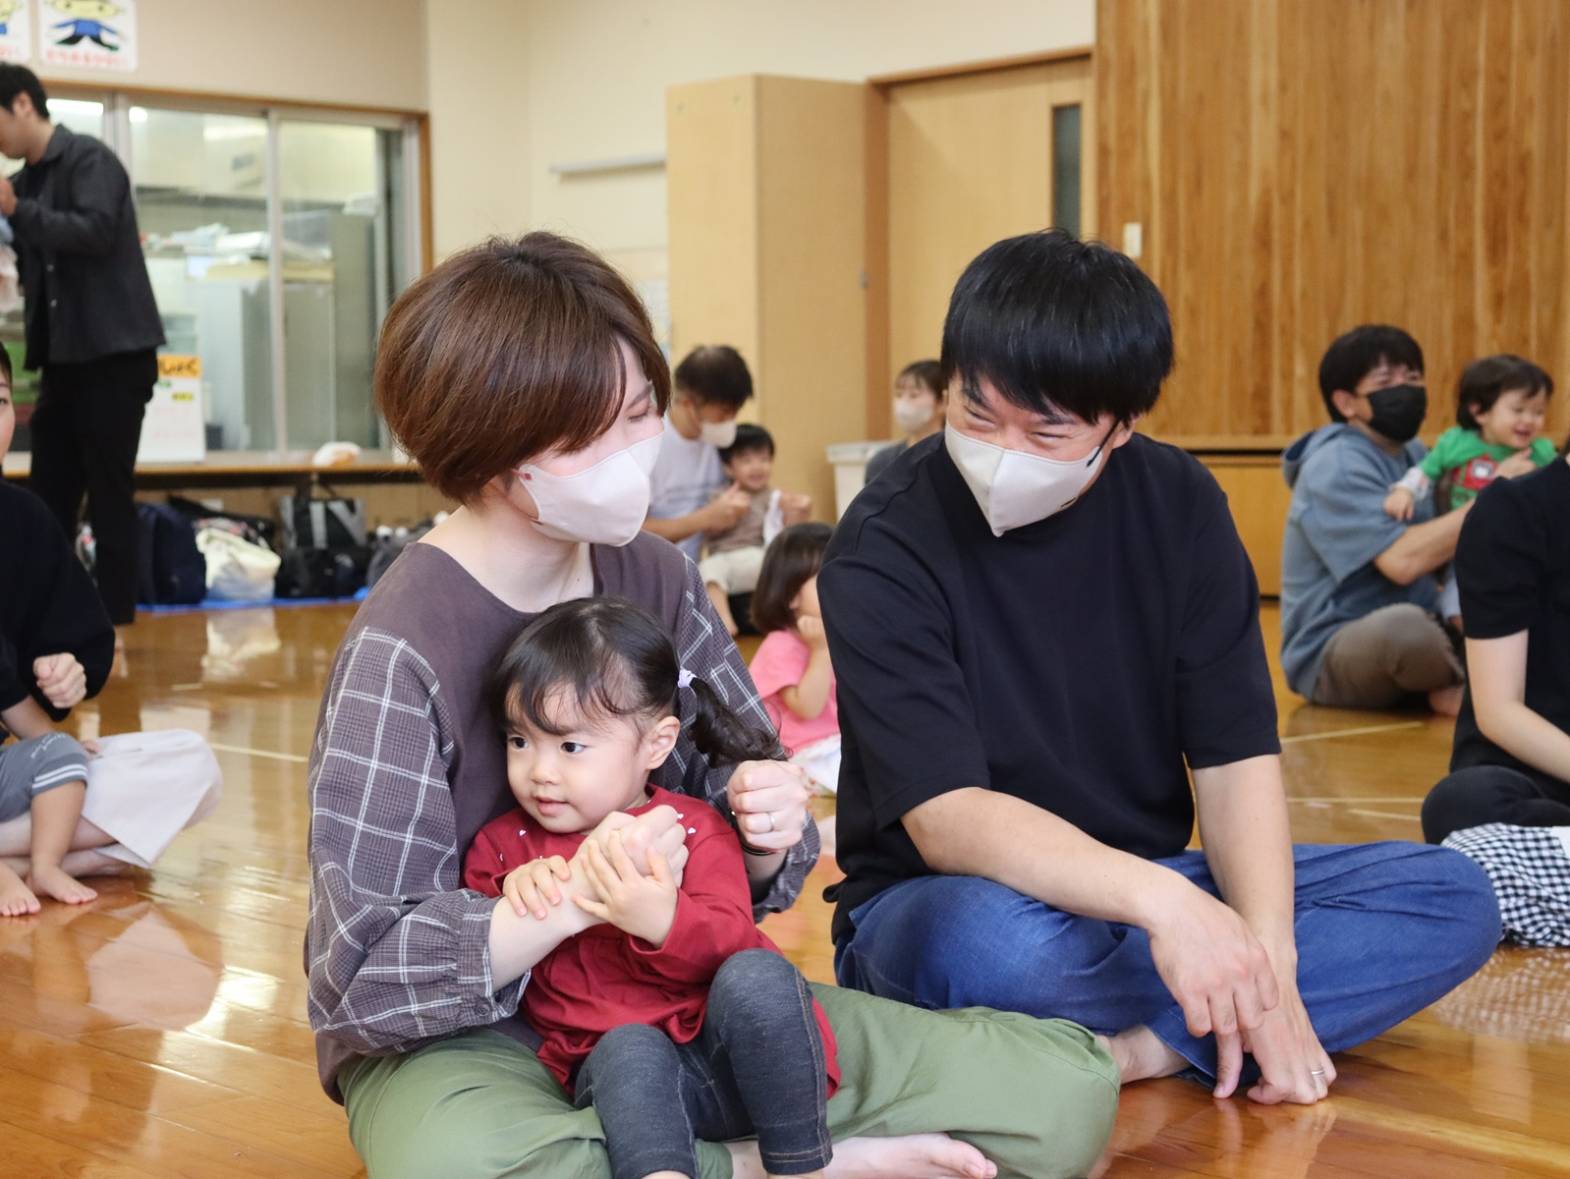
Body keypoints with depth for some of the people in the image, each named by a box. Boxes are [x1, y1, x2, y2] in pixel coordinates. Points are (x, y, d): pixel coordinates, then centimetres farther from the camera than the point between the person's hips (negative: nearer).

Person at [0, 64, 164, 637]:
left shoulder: (90, 159, -6)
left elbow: (96, 231, -22)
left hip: (114, 356, -7)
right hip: (63, 360, 7)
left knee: (108, 494, -3)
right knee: (48, 497, 5)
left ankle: (114, 628, 3)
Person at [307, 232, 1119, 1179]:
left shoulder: (661, 583, -1)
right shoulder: (401, 648, -17)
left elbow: (742, 861, 8)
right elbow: (364, 974, -19)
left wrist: (767, 832, -16)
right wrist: (575, 896, -30)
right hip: (466, 1033, -4)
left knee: (1065, 1097, -7)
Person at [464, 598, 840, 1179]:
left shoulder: (693, 827, 5)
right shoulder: (503, 846, 12)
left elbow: (730, 943, -9)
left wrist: (664, 923, -32)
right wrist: (513, 898, -14)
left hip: (731, 1053, 0)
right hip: (620, 1065, 0)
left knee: (756, 976, -31)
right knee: (629, 1049, -34)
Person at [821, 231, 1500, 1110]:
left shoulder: (1178, 506, -2)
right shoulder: (885, 550, -16)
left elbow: (1236, 753, -6)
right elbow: (946, 818, -26)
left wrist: (1265, 956, -23)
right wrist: (1159, 899, -40)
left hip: (1146, 891, 5)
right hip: (943, 904, -5)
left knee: (1453, 897, -11)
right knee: (992, 945, -41)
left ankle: (1141, 1047, -23)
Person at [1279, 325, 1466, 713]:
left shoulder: (1413, 453, 12)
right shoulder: (1337, 468, -15)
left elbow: (1443, 554, 14)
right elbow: (1403, 560, -27)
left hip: (1410, 634, 8)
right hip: (1332, 656, -8)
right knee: (1404, 625, -40)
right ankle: (1468, 687, -10)